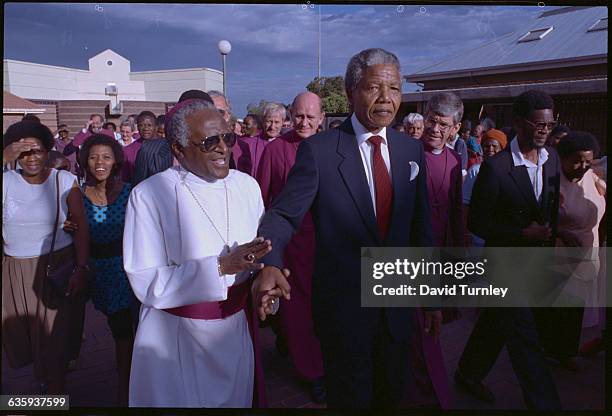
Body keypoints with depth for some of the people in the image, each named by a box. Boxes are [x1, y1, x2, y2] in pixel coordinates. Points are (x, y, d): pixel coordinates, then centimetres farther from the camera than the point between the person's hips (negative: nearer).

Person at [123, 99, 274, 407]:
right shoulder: (148, 196, -16)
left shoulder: (247, 185, -2)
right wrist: (221, 266, -27)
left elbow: (261, 251, 4)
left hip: (238, 328, 4)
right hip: (175, 338, -4)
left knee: (239, 398, 23)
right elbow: (146, 283, -19)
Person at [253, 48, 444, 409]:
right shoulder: (318, 150, -13)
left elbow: (421, 227, 6)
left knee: (393, 393, 24)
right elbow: (283, 215, -16)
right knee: (350, 398, 17)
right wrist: (270, 265, -36)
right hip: (343, 304, -4)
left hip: (398, 304, 4)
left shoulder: (411, 151, 2)